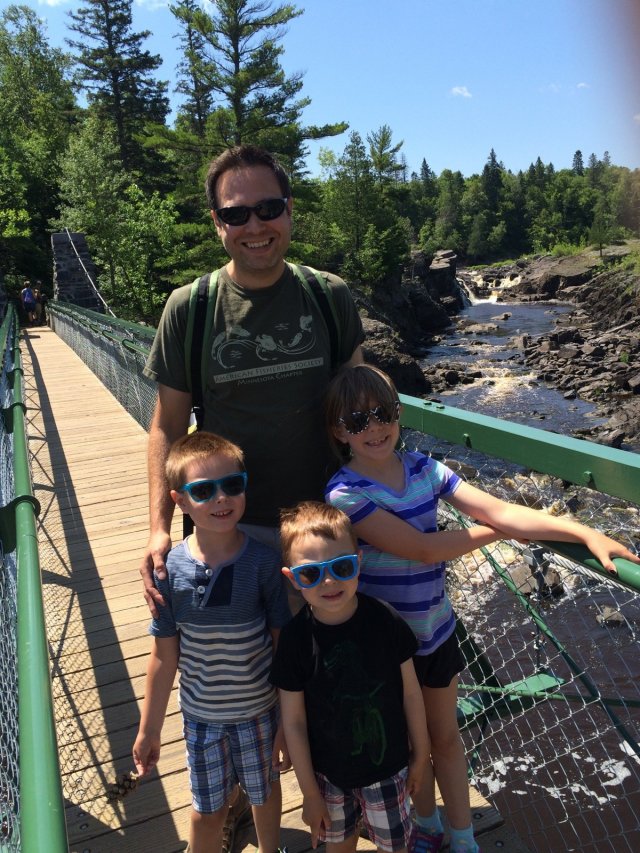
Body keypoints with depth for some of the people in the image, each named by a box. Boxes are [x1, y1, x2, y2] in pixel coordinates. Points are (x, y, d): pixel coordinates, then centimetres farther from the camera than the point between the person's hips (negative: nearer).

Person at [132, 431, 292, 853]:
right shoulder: (171, 568, -17)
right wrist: (149, 729, 2)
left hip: (260, 711, 0)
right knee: (208, 811, 19)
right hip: (202, 716, 0)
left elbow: (283, 645, -12)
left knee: (265, 793, 24)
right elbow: (165, 655, -6)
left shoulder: (264, 561, -20)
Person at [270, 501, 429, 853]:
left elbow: (410, 693, -7)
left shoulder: (385, 620, -21)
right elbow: (294, 722, -12)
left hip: (388, 767, 0)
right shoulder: (295, 637, -22)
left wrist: (420, 755, 4)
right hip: (328, 773, 0)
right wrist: (310, 792, -4)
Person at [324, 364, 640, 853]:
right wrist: (494, 532, -14)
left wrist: (588, 534, -23)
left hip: (435, 629, 3)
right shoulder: (345, 494, -23)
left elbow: (500, 511, -15)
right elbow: (423, 549, -26)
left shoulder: (423, 469, -9)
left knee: (446, 736, 20)